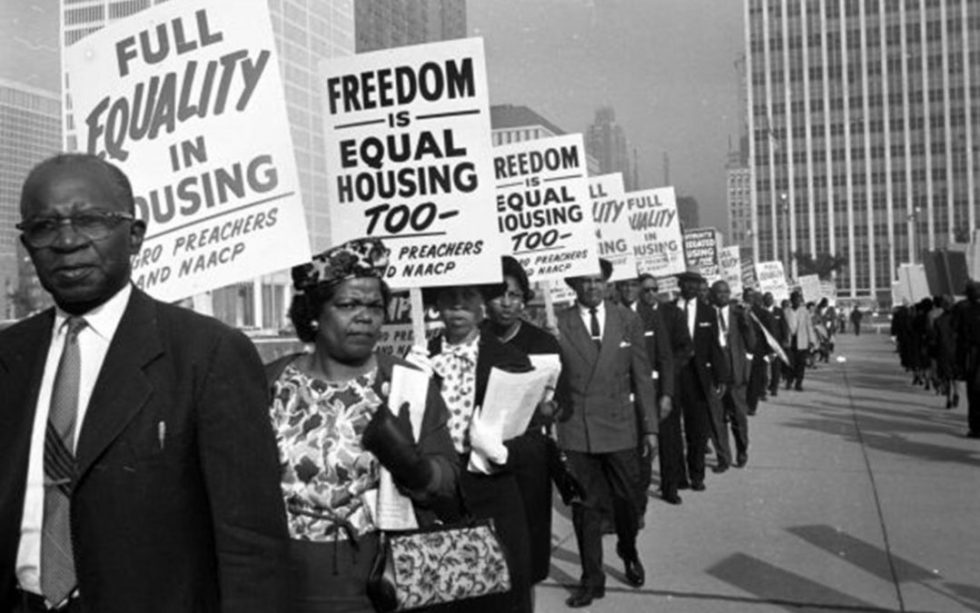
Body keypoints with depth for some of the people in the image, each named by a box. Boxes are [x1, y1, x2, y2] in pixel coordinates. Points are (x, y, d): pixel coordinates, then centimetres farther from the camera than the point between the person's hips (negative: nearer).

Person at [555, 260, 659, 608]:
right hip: (576, 429, -1)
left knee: (627, 498, 14)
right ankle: (592, 579, 20)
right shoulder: (559, 324, -5)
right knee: (585, 506, 6)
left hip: (620, 425, 2)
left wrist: (650, 425, 2)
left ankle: (629, 552, 43)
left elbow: (642, 376, 4)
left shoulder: (628, 320, 2)